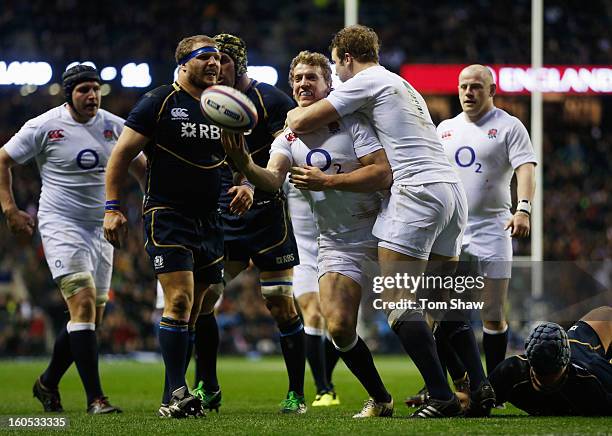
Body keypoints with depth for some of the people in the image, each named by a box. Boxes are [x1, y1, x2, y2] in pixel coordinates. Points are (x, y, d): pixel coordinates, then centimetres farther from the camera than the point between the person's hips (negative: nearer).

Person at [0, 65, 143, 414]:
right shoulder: (44, 126, -8)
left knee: (93, 317, 8)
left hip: (100, 228, 6)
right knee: (83, 304, -19)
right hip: (61, 226, -6)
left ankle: (48, 383, 27)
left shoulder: (114, 126, 4)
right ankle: (95, 397, -20)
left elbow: (139, 166, 20)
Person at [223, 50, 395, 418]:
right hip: (337, 245, 3)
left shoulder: (352, 121, -8)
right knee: (339, 328, -11)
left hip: (380, 232, -3)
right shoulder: (288, 138, 5)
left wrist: (325, 181, -22)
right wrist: (245, 165, -36)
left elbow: (383, 174, -18)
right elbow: (272, 179, -14)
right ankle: (380, 399, 8)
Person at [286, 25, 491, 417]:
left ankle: (442, 397, -16)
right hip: (453, 189, 9)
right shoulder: (404, 86, 28)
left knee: (398, 300, -9)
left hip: (418, 191, -9)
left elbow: (301, 123, -2)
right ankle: (480, 386, 3)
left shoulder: (365, 82, 0)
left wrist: (293, 115, 22)